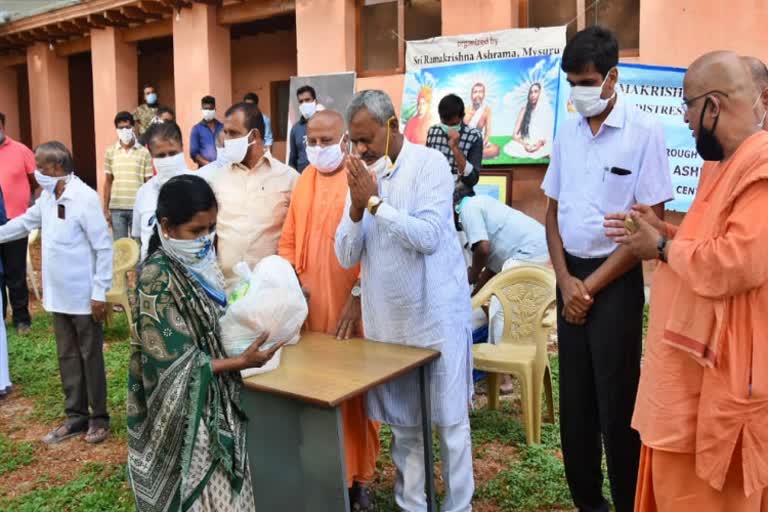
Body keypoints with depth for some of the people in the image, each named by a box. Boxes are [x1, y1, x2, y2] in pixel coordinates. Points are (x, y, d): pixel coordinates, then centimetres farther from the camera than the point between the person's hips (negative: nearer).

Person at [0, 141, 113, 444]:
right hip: (58, 296, 8)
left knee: (90, 357, 6)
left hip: (84, 297, -7)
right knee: (67, 357, 15)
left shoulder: (84, 197, -18)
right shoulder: (48, 197, 6)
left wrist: (100, 293, -18)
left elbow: (104, 247, -18)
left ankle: (98, 418, 20)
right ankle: (76, 416, 28)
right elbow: (25, 222, 24)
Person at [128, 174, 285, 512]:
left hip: (217, 403, 7)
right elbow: (173, 364, -21)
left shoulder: (201, 263, 2)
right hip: (185, 413, -7)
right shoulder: (157, 278, -21)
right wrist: (241, 362, -21)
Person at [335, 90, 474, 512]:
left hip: (437, 316, -4)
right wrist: (357, 206, -15)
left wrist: (375, 201, -19)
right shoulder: (361, 175, 5)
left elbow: (428, 237, -22)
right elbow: (347, 256, 0)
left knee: (450, 422, 7)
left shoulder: (430, 163, -9)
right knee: (403, 424, 14)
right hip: (385, 319, 5)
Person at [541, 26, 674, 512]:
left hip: (617, 281, -5)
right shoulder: (567, 131, 6)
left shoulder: (645, 130, -10)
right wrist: (566, 280, -2)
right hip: (571, 277, 5)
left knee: (616, 401, 4)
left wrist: (593, 284, -10)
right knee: (575, 397, 13)